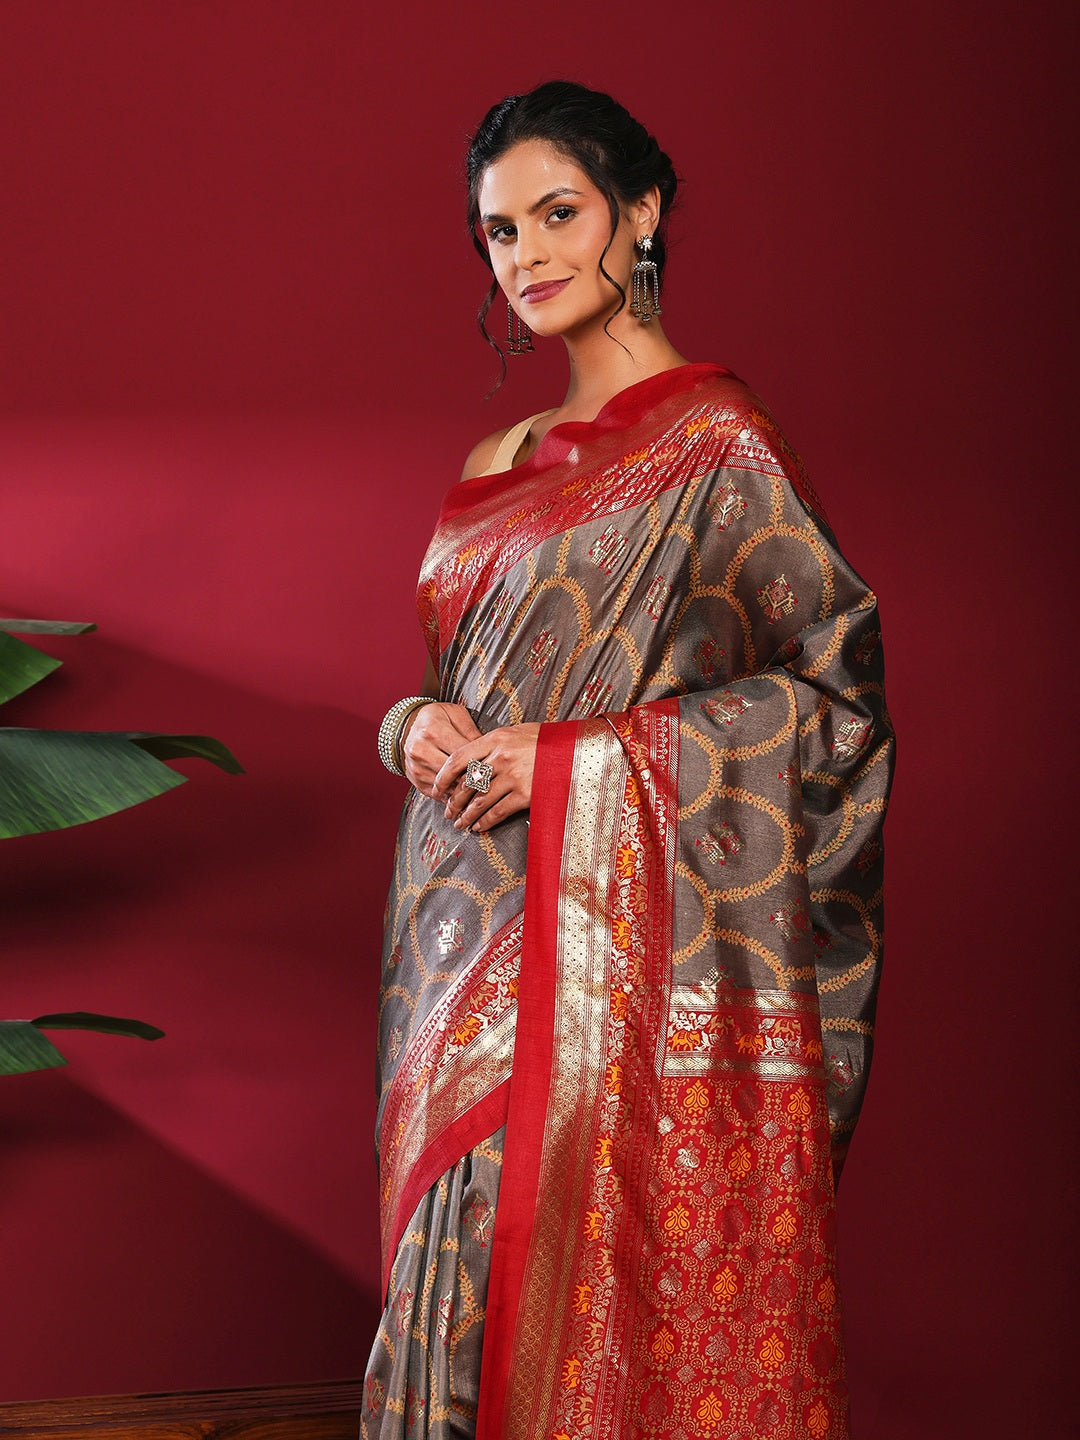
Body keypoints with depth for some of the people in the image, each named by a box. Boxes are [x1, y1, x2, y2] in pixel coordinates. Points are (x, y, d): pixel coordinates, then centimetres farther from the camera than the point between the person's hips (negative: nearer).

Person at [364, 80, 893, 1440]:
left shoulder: (719, 440, -6)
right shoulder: (501, 464, 14)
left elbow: (835, 690, -11)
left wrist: (574, 757, -15)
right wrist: (418, 727, -2)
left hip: (627, 929, -7)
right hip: (474, 940, 7)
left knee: (614, 1282, -2)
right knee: (467, 1277, 11)